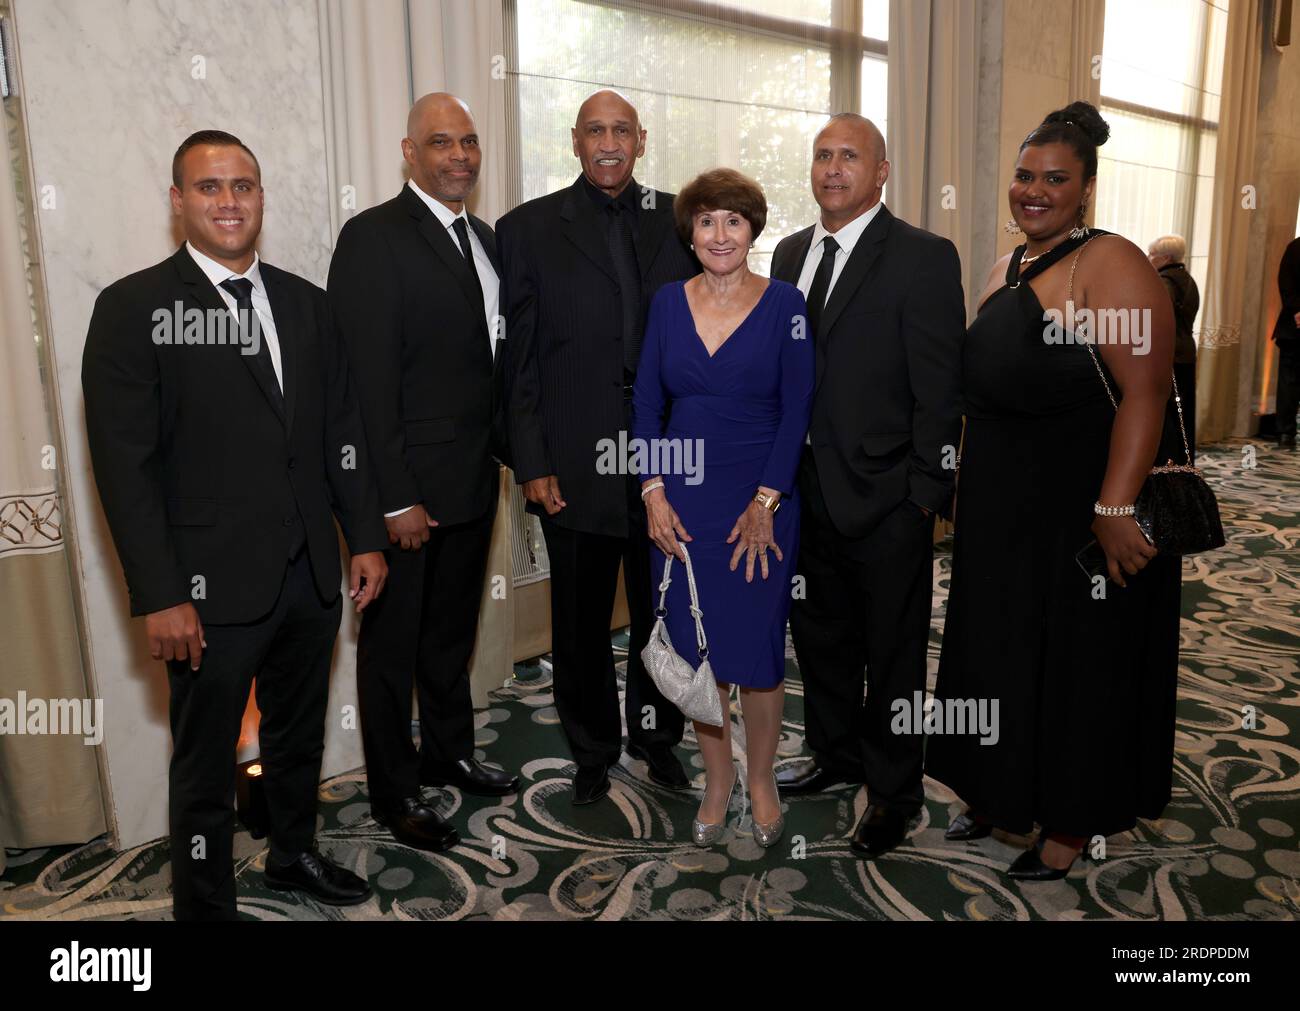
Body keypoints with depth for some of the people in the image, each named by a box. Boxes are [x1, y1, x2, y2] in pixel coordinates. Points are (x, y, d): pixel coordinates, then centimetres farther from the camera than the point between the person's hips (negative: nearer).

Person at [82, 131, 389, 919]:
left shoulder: (305, 303, 8)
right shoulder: (134, 308, -7)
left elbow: (344, 430, 10)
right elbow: (125, 464, -12)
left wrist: (366, 537, 6)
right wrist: (160, 595, -16)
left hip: (312, 576, 5)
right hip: (213, 588, -5)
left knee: (299, 738, 22)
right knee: (207, 766, 11)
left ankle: (295, 855, 45)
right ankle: (206, 905, 31)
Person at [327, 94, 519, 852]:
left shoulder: (485, 239, 11)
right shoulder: (373, 237, -13)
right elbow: (369, 378, -18)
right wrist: (395, 499, -20)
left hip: (475, 479, 7)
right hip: (408, 485, -7)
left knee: (454, 630, 21)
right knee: (394, 642, 9)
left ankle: (449, 753, 40)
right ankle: (394, 792, 26)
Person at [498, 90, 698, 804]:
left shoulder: (679, 220, 7)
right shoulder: (529, 228, 2)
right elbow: (517, 358, -1)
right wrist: (532, 464, -7)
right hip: (575, 466, -1)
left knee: (663, 612, 14)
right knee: (582, 619, 11)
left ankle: (656, 738, 35)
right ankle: (592, 751, 31)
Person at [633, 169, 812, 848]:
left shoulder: (784, 303, -2)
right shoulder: (669, 302, 6)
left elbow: (796, 410, -5)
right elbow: (646, 402, 5)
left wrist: (765, 503, -11)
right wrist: (654, 492, -4)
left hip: (760, 502, -2)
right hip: (682, 502, 3)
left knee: (758, 645, 2)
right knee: (695, 645, 7)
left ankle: (761, 778, 26)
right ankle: (717, 778, 27)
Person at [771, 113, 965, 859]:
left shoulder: (924, 258, -9)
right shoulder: (792, 252, 11)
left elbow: (940, 390, -12)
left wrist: (927, 495, -15)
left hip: (886, 500, -6)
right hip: (807, 492, 6)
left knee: (893, 654, 10)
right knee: (821, 639, 20)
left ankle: (894, 791, 28)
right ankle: (836, 755, 41)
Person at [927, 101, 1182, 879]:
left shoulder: (1110, 264, -14)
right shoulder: (1008, 269, 11)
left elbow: (1145, 391, -21)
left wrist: (1115, 507, -28)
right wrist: (969, 487, 11)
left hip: (1083, 512, -8)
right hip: (1004, 510, 8)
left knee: (1078, 662, 7)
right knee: (1003, 651, 17)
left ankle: (1072, 824, 25)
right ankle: (1005, 793, 36)